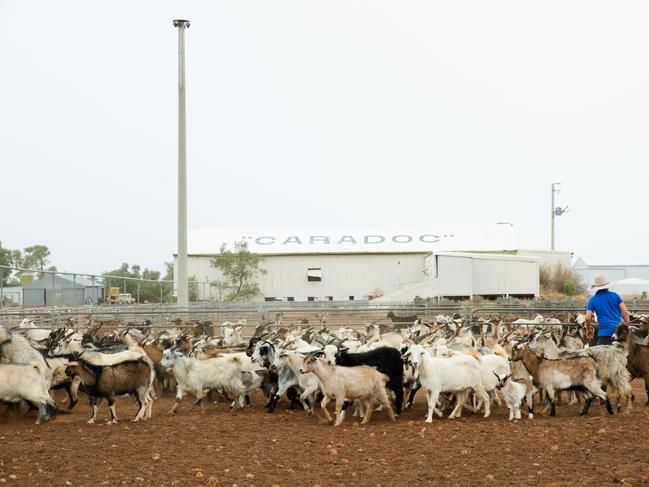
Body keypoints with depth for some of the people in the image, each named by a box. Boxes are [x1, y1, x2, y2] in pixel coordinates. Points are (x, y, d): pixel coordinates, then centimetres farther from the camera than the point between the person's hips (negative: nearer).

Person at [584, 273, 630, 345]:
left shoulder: (593, 300, 1)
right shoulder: (615, 296, 4)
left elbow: (587, 318, -4)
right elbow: (625, 312, 0)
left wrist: (588, 329, 14)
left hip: (605, 332, -3)